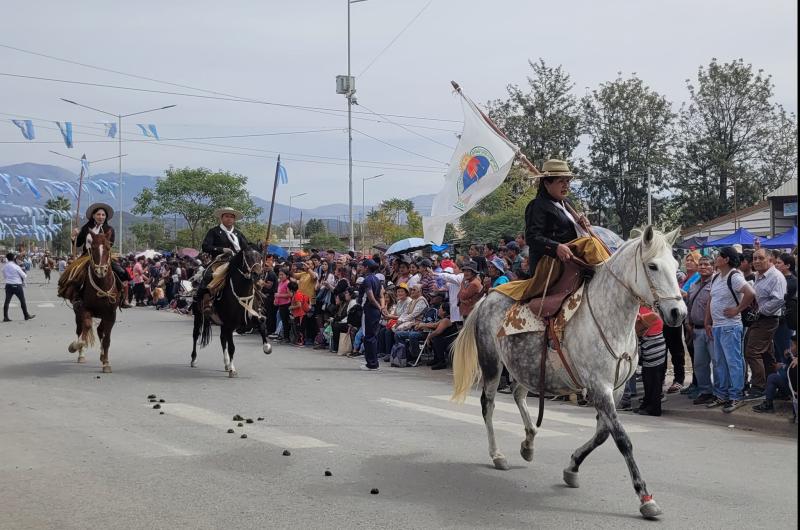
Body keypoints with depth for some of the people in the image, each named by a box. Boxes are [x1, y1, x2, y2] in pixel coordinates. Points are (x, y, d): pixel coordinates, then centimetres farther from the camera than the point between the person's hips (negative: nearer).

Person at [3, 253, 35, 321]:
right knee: (22, 301, 7)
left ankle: (5, 317, 2)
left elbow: (4, 275, 14)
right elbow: (24, 276, -8)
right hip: (17, 285, -5)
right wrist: (25, 275, 14)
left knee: (7, 301, 5)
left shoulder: (4, 266, 1)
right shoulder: (16, 267, -15)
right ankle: (26, 316, 14)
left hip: (8, 285, 5)